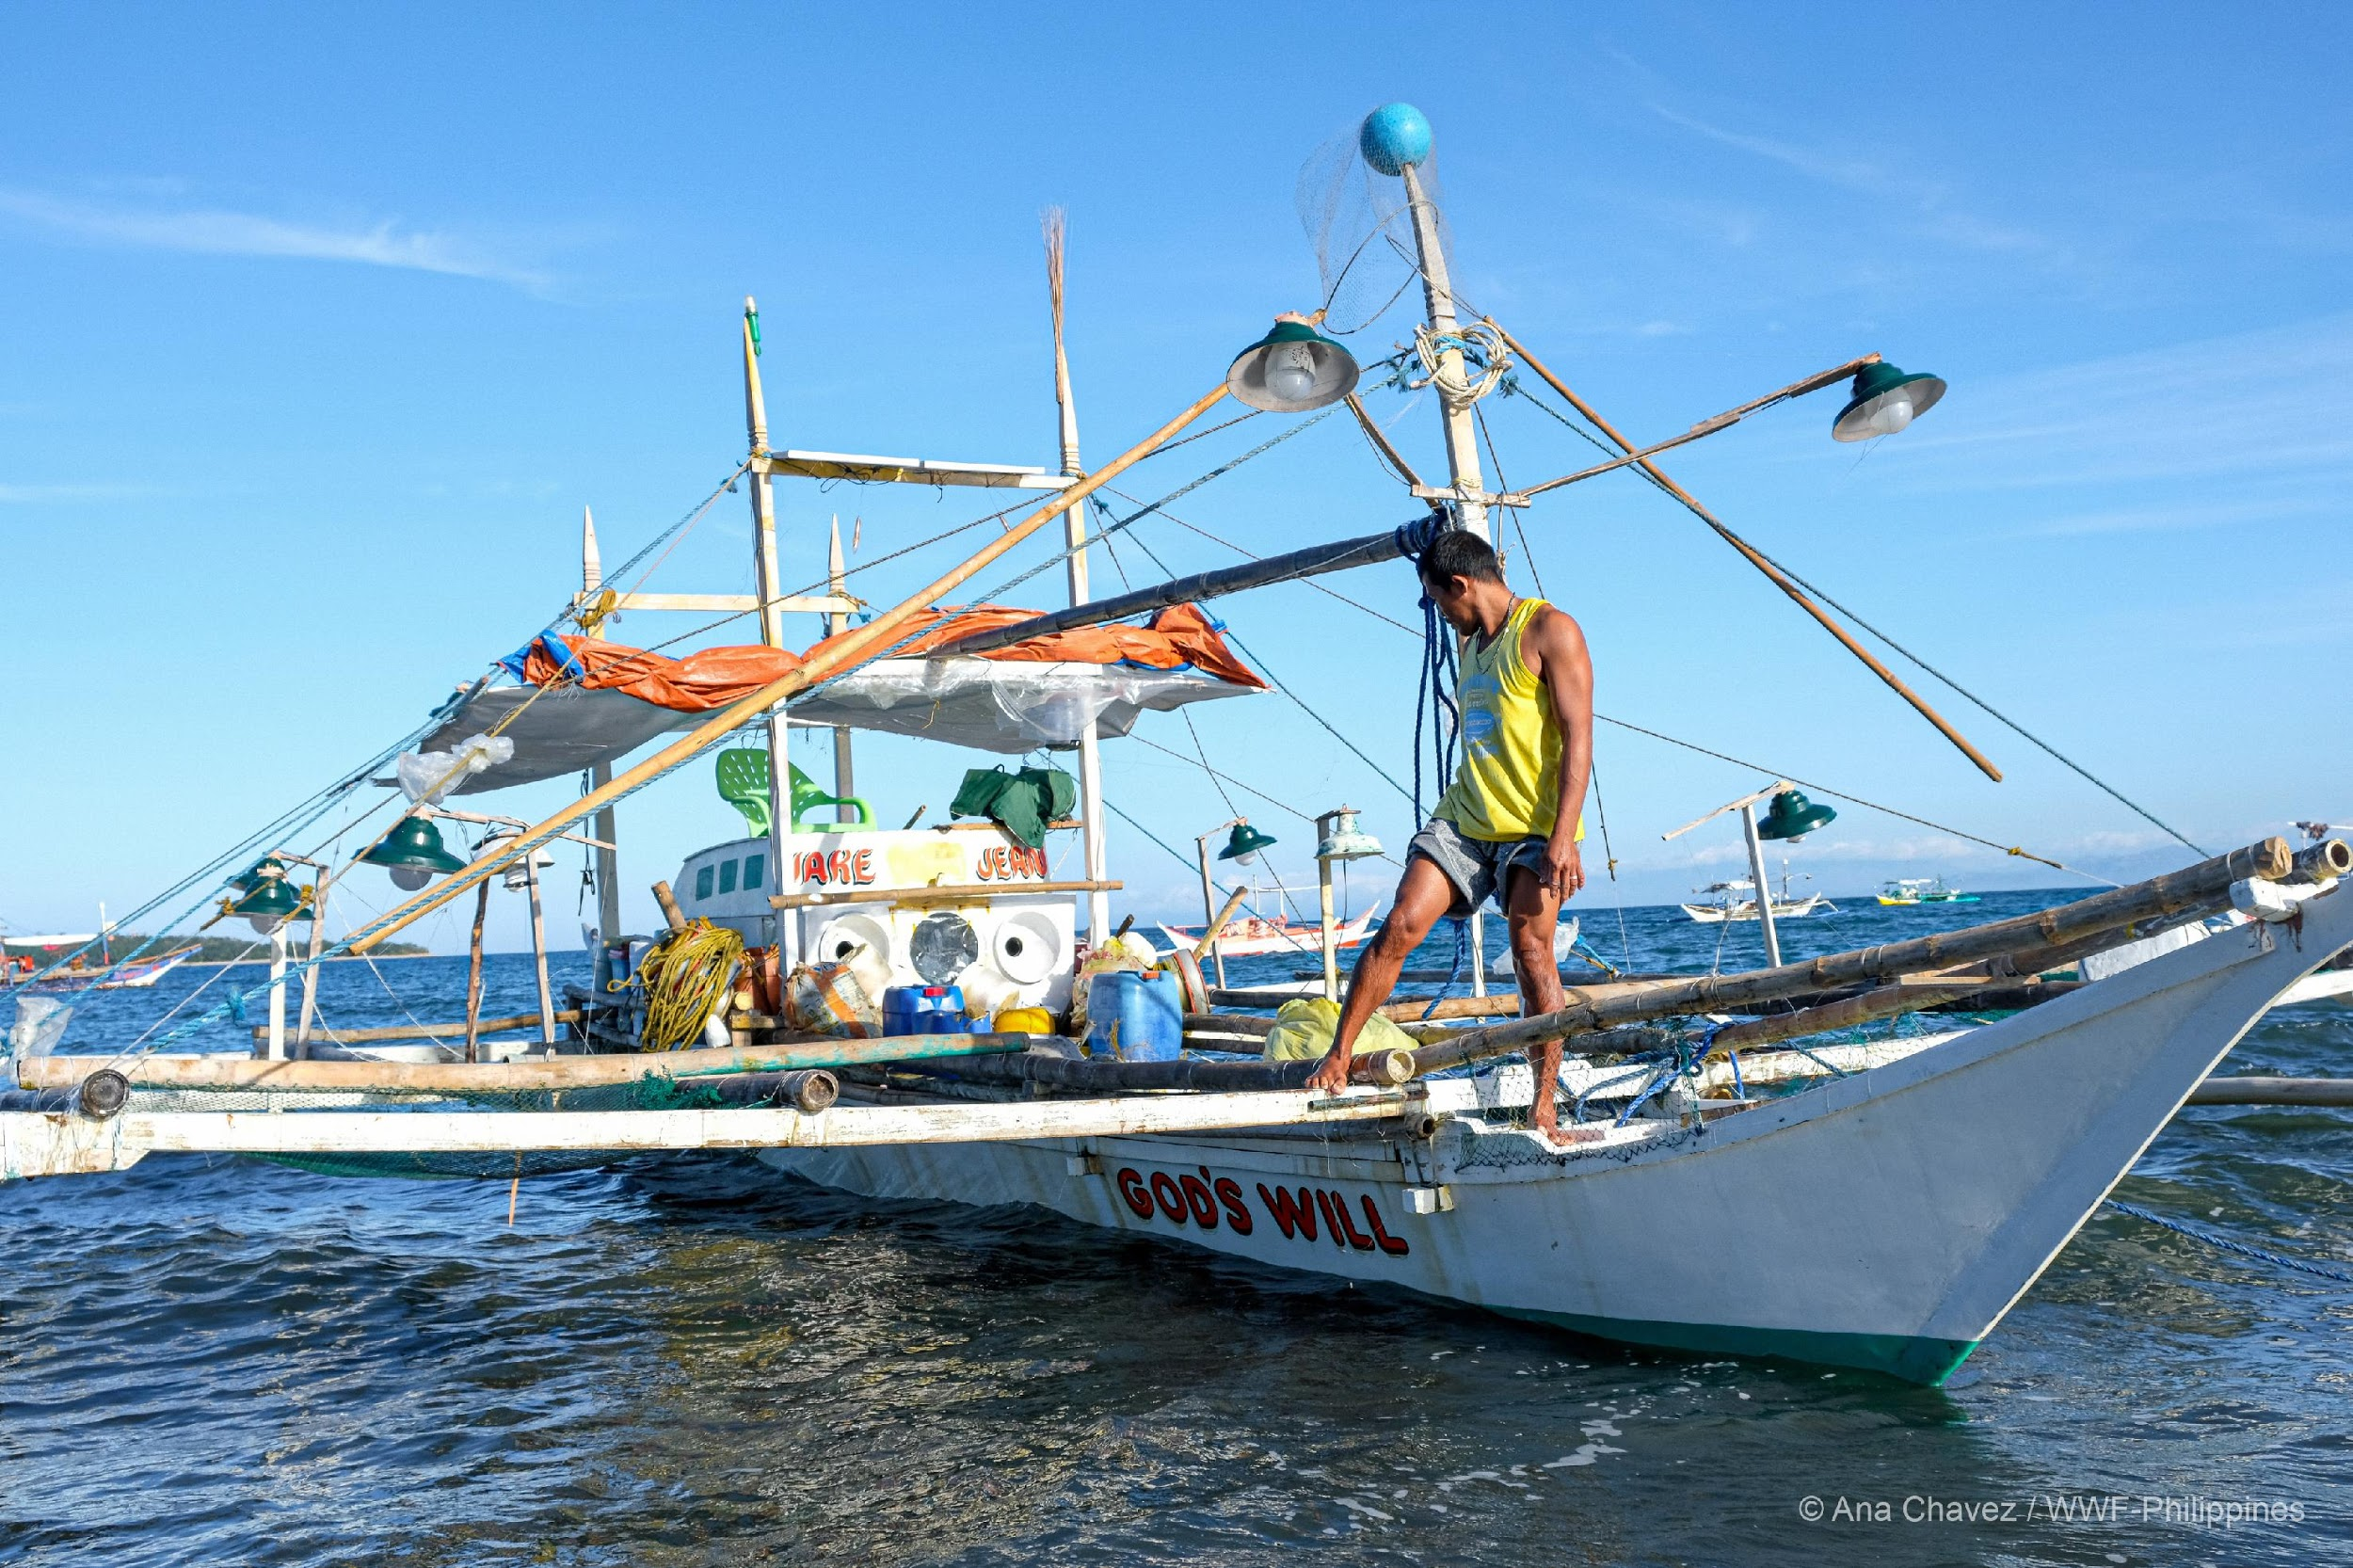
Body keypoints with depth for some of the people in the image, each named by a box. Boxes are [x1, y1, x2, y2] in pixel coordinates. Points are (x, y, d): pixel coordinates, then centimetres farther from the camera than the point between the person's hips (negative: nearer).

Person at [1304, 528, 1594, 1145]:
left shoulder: (1549, 630, -7)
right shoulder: (1473, 644, 19)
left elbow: (1577, 740, -15)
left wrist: (1563, 839, -23)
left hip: (1533, 826, -6)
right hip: (1464, 817, 7)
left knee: (1530, 947, -14)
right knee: (1400, 926, -7)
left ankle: (1546, 1107, -6)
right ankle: (1337, 1058, -1)